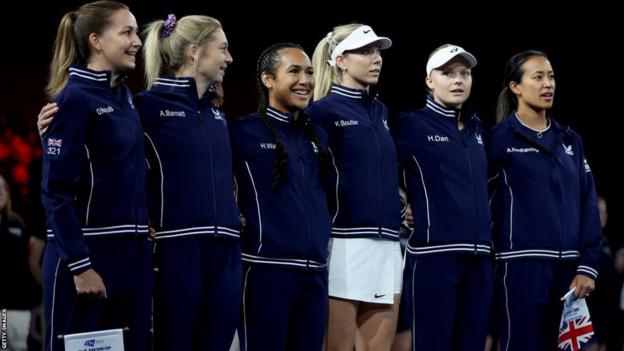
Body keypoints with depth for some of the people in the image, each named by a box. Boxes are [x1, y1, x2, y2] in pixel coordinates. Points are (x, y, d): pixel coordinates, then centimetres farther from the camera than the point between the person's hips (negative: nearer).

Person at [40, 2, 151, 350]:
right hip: (87, 254, -7)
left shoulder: (124, 96, 13)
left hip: (133, 254, 7)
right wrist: (79, 265, -19)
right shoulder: (74, 99, -10)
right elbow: (56, 191, -14)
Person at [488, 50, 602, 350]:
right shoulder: (501, 138, -1)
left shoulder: (569, 140, 14)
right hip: (523, 264, -5)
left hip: (567, 267, 5)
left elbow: (588, 204, 9)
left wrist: (587, 265, 1)